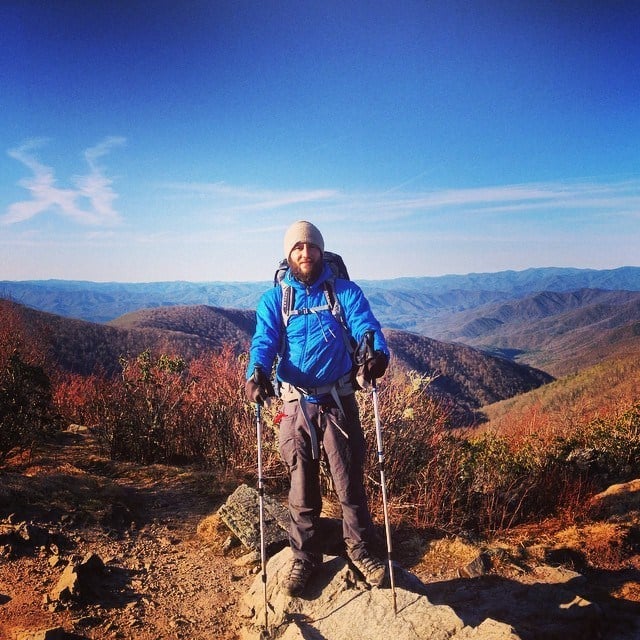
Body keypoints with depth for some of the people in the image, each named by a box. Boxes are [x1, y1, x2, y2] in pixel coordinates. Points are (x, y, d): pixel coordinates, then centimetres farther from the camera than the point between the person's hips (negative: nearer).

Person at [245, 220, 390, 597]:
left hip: (339, 402, -1)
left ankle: (361, 549, 29)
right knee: (302, 488, 12)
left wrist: (378, 353, -36)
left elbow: (366, 326, -12)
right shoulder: (274, 300, 6)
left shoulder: (345, 292, 4)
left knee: (350, 481, 6)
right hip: (296, 405, 1)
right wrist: (257, 372, -31)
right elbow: (264, 341, -8)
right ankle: (305, 556, 30)